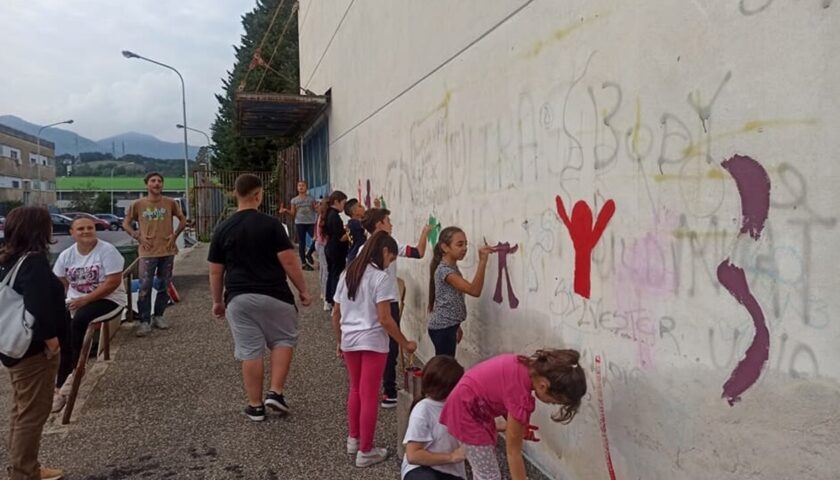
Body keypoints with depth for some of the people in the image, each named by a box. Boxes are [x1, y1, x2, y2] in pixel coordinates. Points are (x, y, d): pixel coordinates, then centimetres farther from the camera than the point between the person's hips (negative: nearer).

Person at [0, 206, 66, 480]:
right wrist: (50, 339, -18)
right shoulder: (34, 261, -21)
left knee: (22, 410, 20)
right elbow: (39, 306, -28)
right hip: (34, 349, -10)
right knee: (32, 413, 2)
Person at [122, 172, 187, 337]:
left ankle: (158, 316, 22)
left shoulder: (170, 203, 1)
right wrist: (138, 236, -5)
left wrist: (175, 235, -1)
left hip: (167, 251, 2)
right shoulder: (137, 204, -1)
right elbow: (126, 224, 10)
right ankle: (144, 321, 0)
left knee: (164, 286, 9)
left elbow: (183, 220, 12)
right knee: (145, 287, -5)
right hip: (148, 252, -2)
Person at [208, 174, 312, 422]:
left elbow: (215, 272, 7)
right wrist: (303, 290, 1)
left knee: (250, 352, 8)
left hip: (239, 298, 3)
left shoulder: (222, 229, 3)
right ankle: (275, 393, 8)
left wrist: (217, 301, 19)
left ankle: (255, 406, 16)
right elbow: (289, 262, -10)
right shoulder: (271, 224, -8)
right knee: (284, 340, 17)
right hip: (273, 296, -3)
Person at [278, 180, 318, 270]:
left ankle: (309, 254, 11)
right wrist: (286, 211, -9)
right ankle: (304, 263, 9)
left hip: (311, 223, 0)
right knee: (301, 243, 2)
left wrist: (319, 207, -16)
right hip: (299, 223, 0)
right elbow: (293, 214, 8)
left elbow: (316, 210, 6)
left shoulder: (311, 199, 7)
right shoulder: (294, 200, 8)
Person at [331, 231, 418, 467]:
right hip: (372, 342, -6)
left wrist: (339, 341, 21)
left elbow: (335, 314, 11)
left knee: (355, 390, 23)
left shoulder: (347, 274, 8)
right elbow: (384, 319, -17)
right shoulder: (381, 277, -13)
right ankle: (365, 451, 13)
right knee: (369, 395, 4)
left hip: (349, 340, 7)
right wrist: (405, 344, -8)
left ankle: (354, 439, 34)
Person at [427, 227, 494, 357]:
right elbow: (474, 290, -30)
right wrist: (482, 260, -35)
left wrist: (456, 326, 22)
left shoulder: (453, 268, 11)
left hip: (448, 326, 10)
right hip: (443, 328, -10)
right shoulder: (444, 270, -20)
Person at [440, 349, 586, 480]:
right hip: (467, 410, -9)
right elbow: (513, 451, -21)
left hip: (474, 406, 9)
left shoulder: (527, 368, -9)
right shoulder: (521, 395, -31)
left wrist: (518, 425, -3)